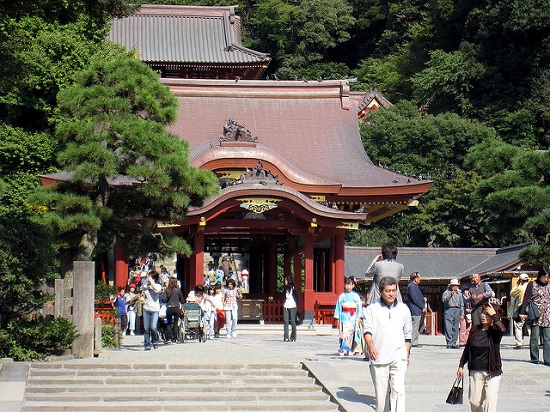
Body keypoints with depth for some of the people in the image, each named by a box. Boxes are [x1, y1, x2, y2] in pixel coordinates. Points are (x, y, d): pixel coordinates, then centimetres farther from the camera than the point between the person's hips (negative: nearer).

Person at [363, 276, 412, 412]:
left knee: (398, 390, -11)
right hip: (378, 357, -1)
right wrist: (370, 345, -23)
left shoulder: (403, 309, 13)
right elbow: (368, 330, -5)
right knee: (381, 392, 4)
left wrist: (407, 353, 21)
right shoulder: (372, 309, 6)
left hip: (398, 357, 1)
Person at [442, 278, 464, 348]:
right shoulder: (446, 292, 7)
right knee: (448, 328, -12)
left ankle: (454, 343, 7)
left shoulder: (459, 294, 21)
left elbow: (462, 304, 22)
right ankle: (449, 343, -14)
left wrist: (462, 314, 14)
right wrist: (450, 295, -19)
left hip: (457, 311, 4)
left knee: (455, 328, 3)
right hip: (449, 310, -4)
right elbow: (444, 300, -9)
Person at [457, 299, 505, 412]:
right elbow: (467, 348, 14)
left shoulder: (495, 331, -6)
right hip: (475, 372, 4)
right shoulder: (475, 329, 4)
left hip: (492, 373, -4)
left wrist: (494, 315, -22)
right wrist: (461, 365, 14)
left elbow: (502, 330, -32)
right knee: (474, 401, 9)